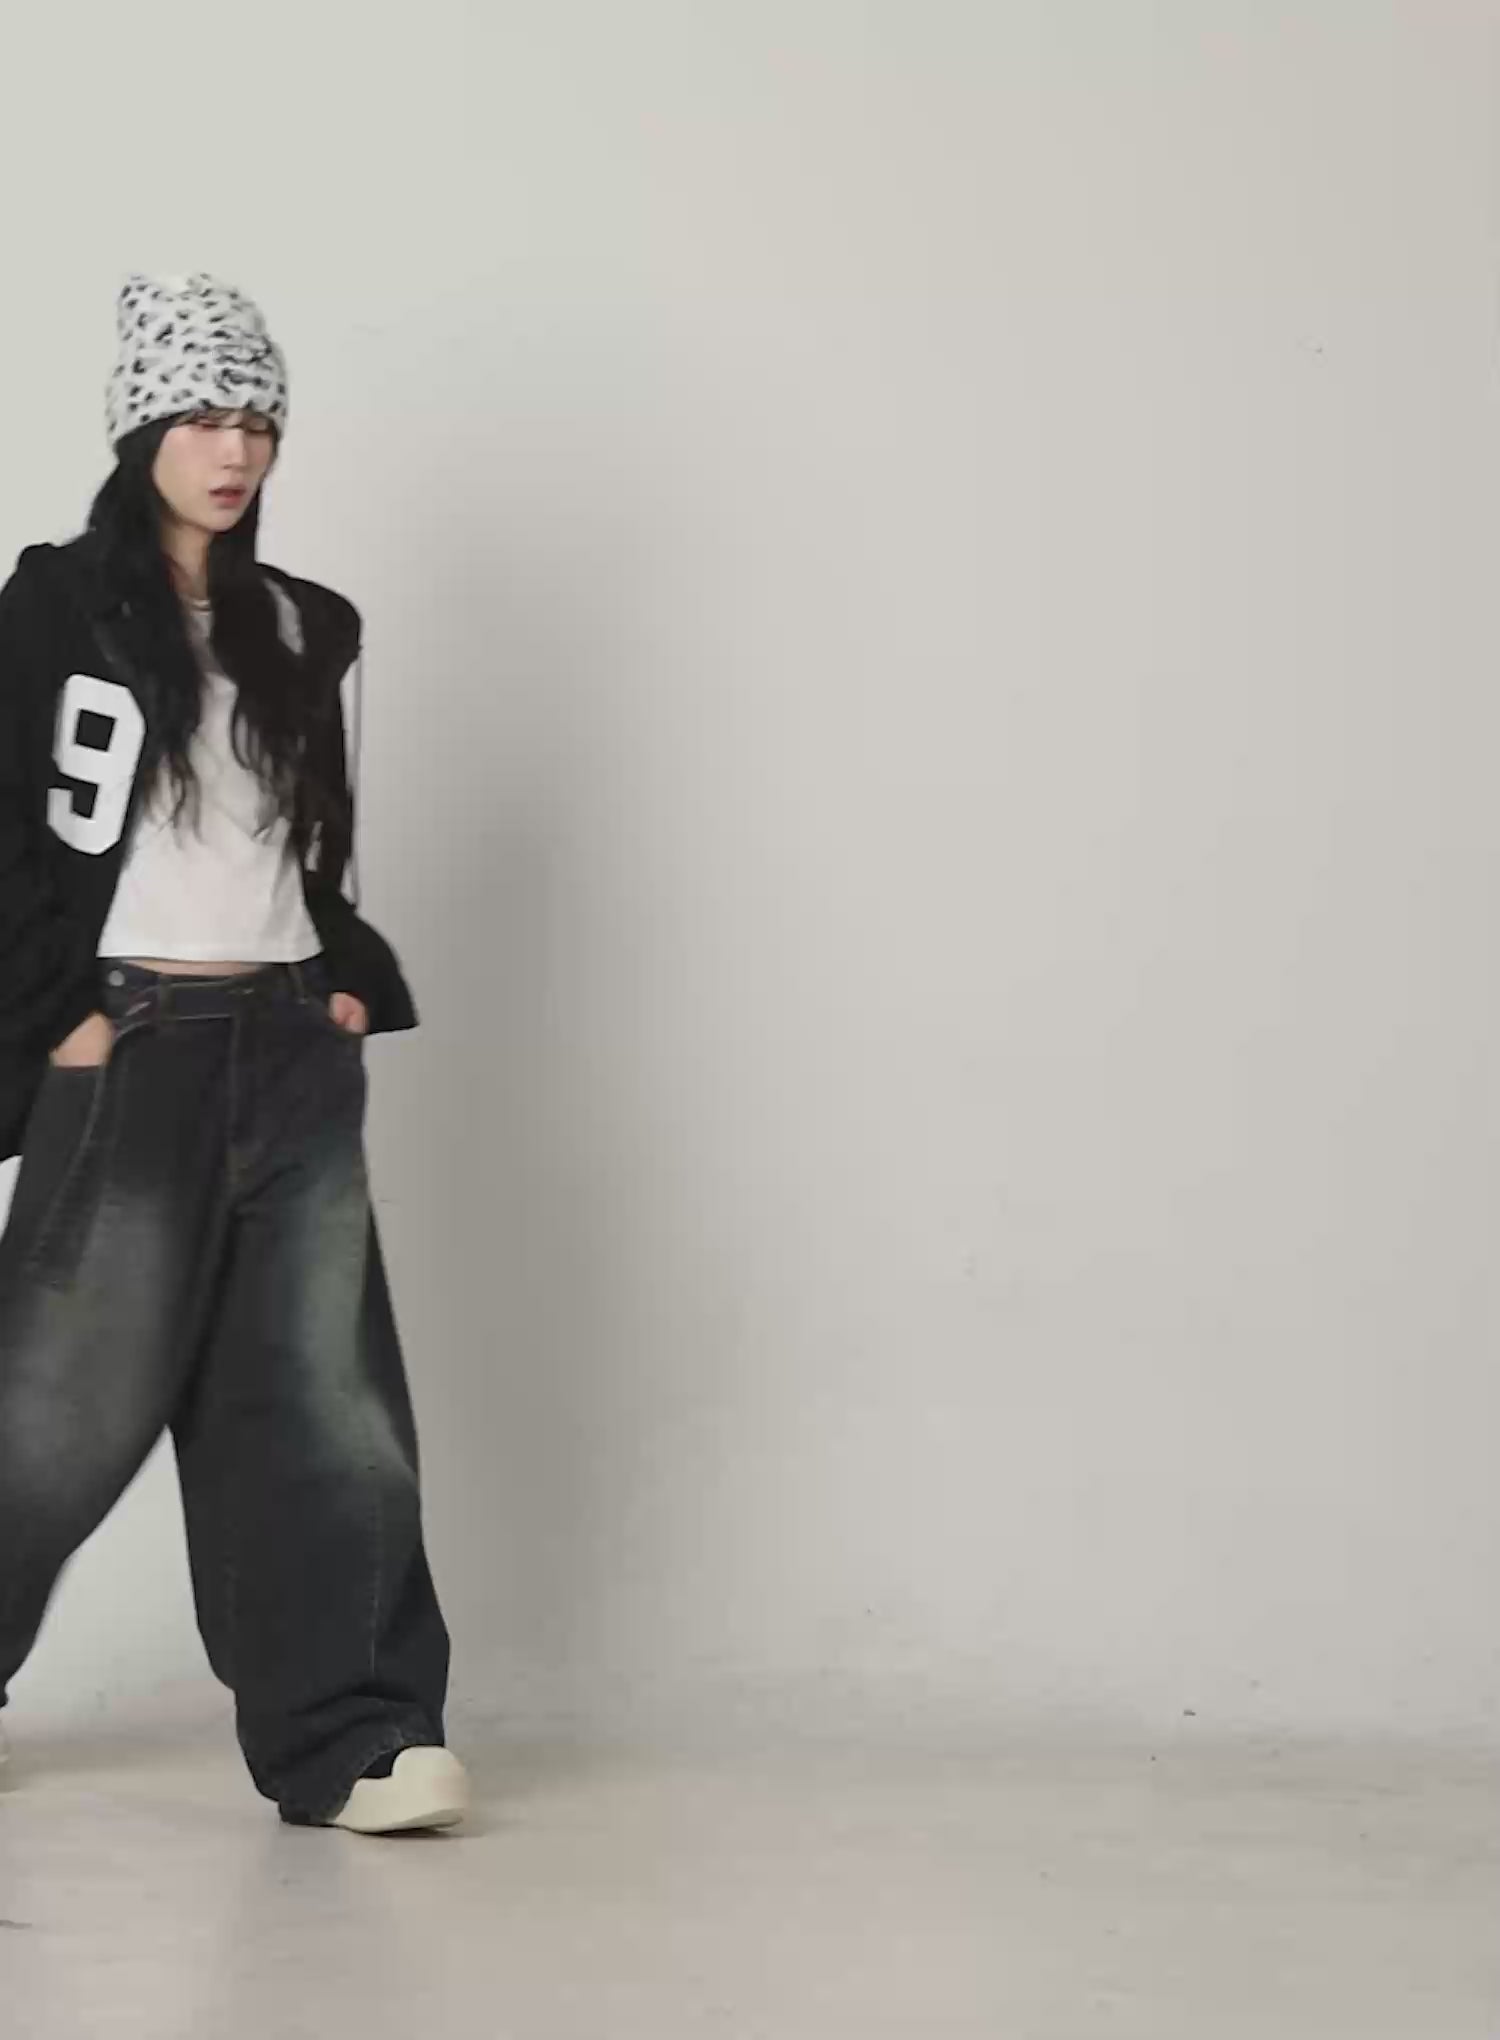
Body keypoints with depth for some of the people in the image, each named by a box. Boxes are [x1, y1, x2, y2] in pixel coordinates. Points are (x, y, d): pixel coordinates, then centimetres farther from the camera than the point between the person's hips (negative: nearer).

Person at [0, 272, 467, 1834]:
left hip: (292, 1053, 5)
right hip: (128, 1050, -4)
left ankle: (347, 1743, 1)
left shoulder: (305, 630, 13)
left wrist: (352, 983, 9)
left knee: (322, 1399, 0)